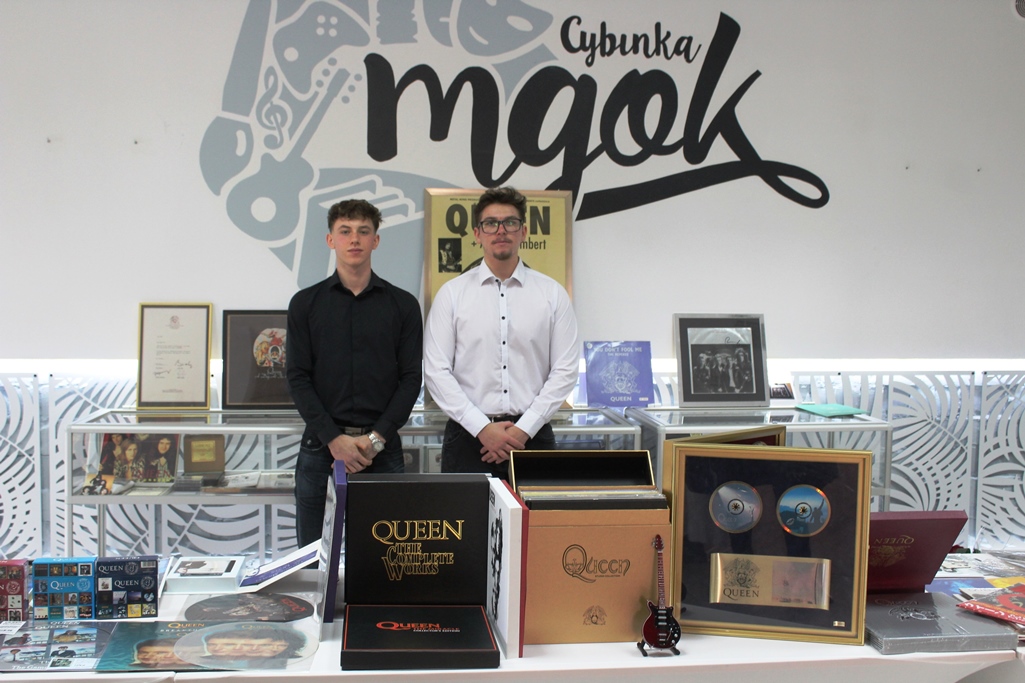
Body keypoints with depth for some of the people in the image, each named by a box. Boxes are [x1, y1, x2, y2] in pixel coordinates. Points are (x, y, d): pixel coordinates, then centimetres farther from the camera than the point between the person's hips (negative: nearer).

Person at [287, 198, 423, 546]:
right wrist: (334, 438, -11)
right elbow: (298, 377, 0)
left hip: (382, 449, 0)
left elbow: (411, 377, 1)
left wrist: (377, 438, -11)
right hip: (321, 445, 0)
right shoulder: (306, 303, 6)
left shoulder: (402, 304, 6)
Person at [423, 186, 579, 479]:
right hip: (468, 435, 0)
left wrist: (523, 429, -8)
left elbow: (565, 370, 1)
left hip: (532, 434, 1)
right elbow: (436, 370, -3)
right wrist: (482, 428, -11)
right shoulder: (451, 293, 3)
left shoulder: (552, 294, 5)